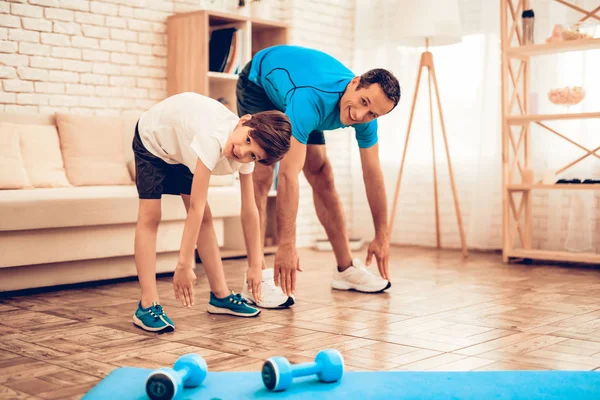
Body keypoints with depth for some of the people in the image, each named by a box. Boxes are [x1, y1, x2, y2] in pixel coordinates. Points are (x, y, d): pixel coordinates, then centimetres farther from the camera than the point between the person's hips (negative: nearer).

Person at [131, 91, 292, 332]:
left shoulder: (245, 158, -24)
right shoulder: (213, 139, -44)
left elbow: (249, 211, -17)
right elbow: (195, 208, -43)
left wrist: (255, 265, -14)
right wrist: (184, 265, -41)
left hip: (183, 148, 6)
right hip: (153, 139, -6)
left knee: (205, 218, 1)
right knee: (150, 215, -15)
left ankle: (220, 295, 9)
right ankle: (148, 305, -17)